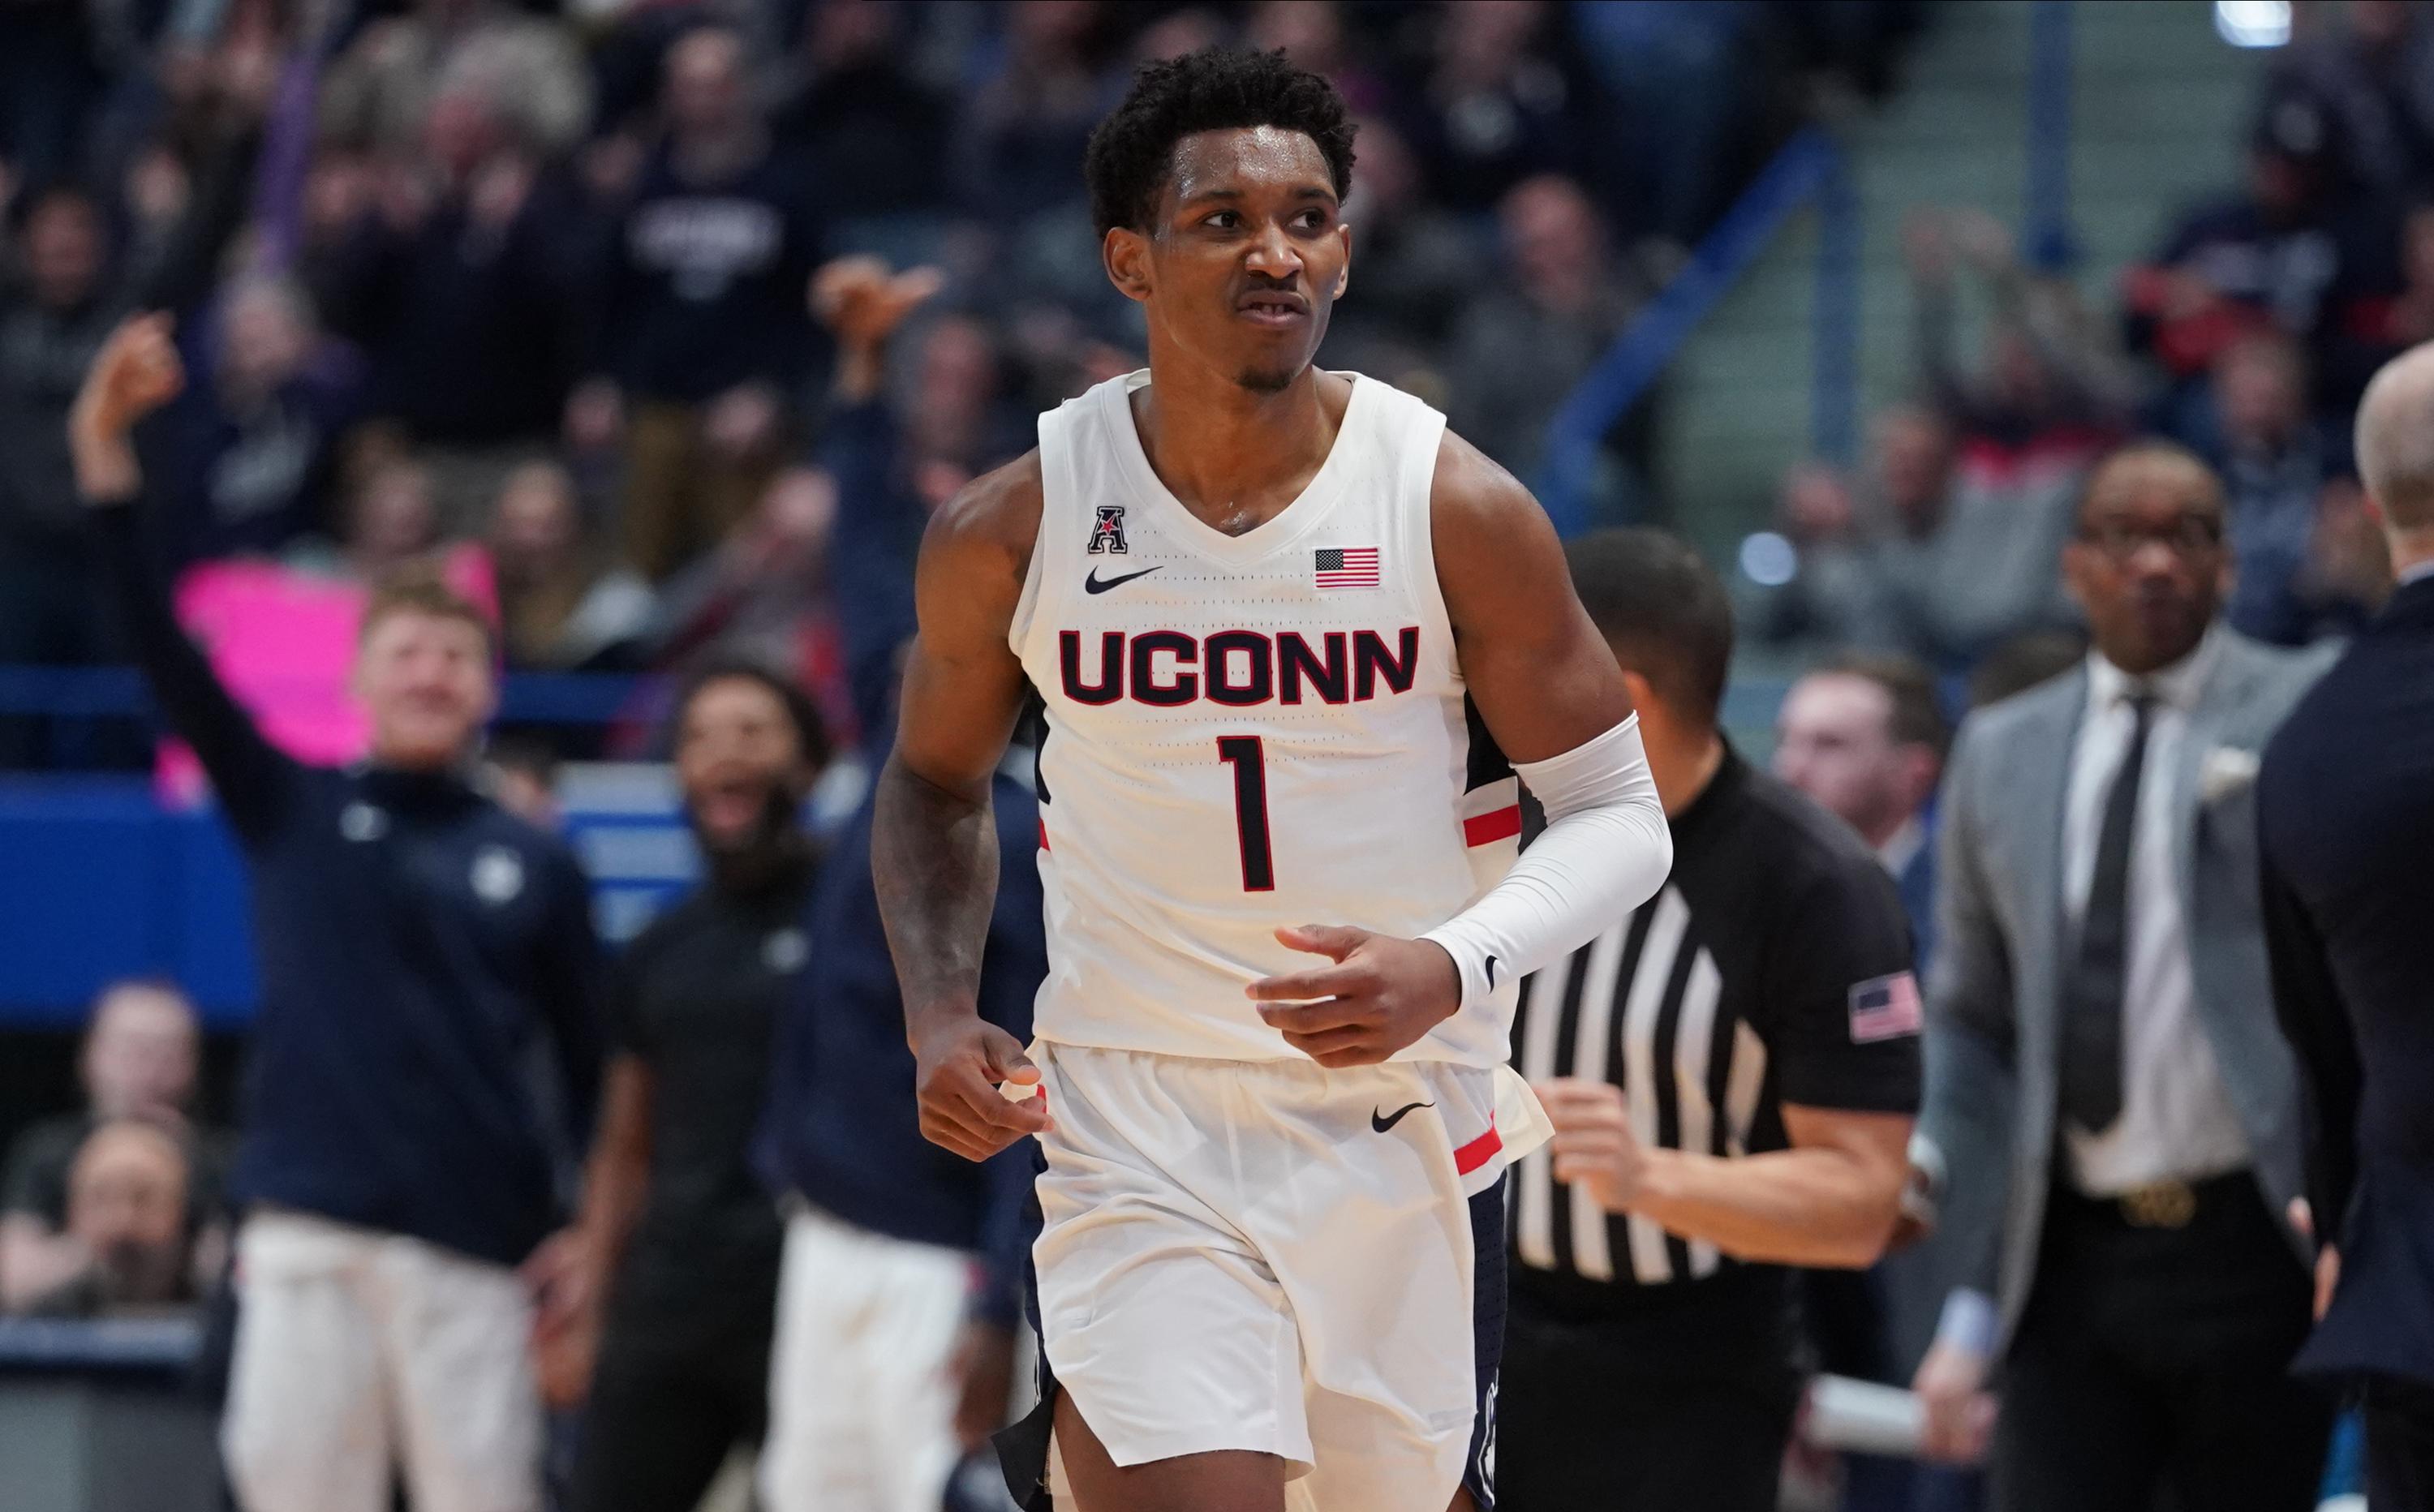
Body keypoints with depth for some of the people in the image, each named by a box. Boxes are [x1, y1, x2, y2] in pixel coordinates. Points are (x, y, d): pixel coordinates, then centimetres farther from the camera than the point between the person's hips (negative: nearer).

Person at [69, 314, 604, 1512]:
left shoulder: (536, 865, 12)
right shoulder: (289, 810, 11)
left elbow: (589, 1059, 13)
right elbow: (168, 656, 1)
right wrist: (107, 469, -10)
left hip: (476, 1241, 0)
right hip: (306, 1232, 0)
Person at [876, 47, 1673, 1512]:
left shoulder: (1458, 511, -7)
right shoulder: (1011, 533, -3)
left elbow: (1619, 816, -1)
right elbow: (938, 781, 15)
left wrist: (1456, 970, -20)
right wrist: (941, 1017, -1)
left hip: (1400, 1124, 1)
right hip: (1130, 1131, -1)